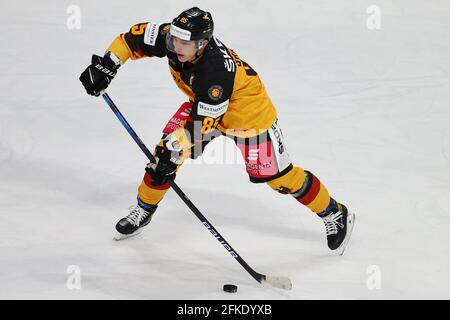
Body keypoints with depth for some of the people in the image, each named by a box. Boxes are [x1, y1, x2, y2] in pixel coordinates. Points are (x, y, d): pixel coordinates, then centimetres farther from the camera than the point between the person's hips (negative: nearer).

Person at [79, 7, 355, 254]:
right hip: (202, 103, 7)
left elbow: (204, 122, -37)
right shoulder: (172, 38, -24)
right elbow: (136, 36, -9)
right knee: (166, 147, -6)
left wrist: (176, 152, -37)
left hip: (250, 115, -7)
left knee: (277, 176, -2)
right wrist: (107, 65, -17)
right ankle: (145, 208, 15)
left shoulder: (216, 72, -42)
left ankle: (336, 214, 16)